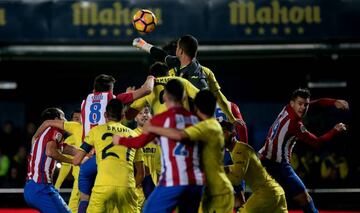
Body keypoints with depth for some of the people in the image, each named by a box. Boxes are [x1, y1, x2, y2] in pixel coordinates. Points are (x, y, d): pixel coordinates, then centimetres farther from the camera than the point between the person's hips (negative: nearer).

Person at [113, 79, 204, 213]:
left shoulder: (162, 118, -3)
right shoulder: (194, 119, 12)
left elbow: (139, 142, 1)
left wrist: (119, 140, 20)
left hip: (174, 181, -5)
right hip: (196, 181, 5)